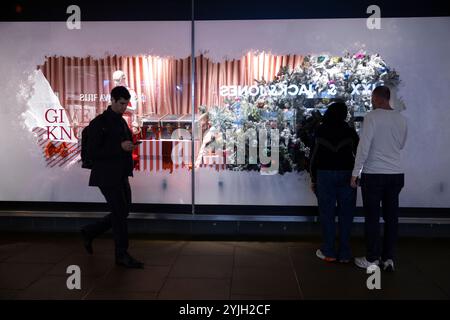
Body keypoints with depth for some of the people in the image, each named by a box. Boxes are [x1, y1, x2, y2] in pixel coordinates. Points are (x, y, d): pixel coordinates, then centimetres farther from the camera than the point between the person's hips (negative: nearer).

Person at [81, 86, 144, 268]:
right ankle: (122, 255, 10)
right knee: (120, 213, -4)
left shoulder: (121, 121, 14)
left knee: (122, 212, 13)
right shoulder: (99, 122, -11)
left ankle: (90, 232, 31)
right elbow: (93, 151, -18)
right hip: (107, 176, -8)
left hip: (120, 176, 8)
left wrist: (129, 147, 4)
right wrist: (120, 147, -22)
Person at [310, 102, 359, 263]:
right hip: (346, 175, 1)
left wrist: (313, 179, 7)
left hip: (325, 175, -1)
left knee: (327, 214, 5)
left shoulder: (320, 131, 1)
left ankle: (329, 252, 10)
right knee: (346, 214, 6)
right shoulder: (350, 131, 2)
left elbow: (314, 156, 1)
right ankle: (344, 254, 10)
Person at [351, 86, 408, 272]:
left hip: (373, 174, -5)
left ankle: (372, 259, 12)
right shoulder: (401, 119, 7)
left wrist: (355, 172, -8)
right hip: (396, 174, 5)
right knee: (391, 217, 10)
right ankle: (389, 258, 16)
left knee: (372, 218, 4)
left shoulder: (372, 117, -9)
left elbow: (364, 146, -13)